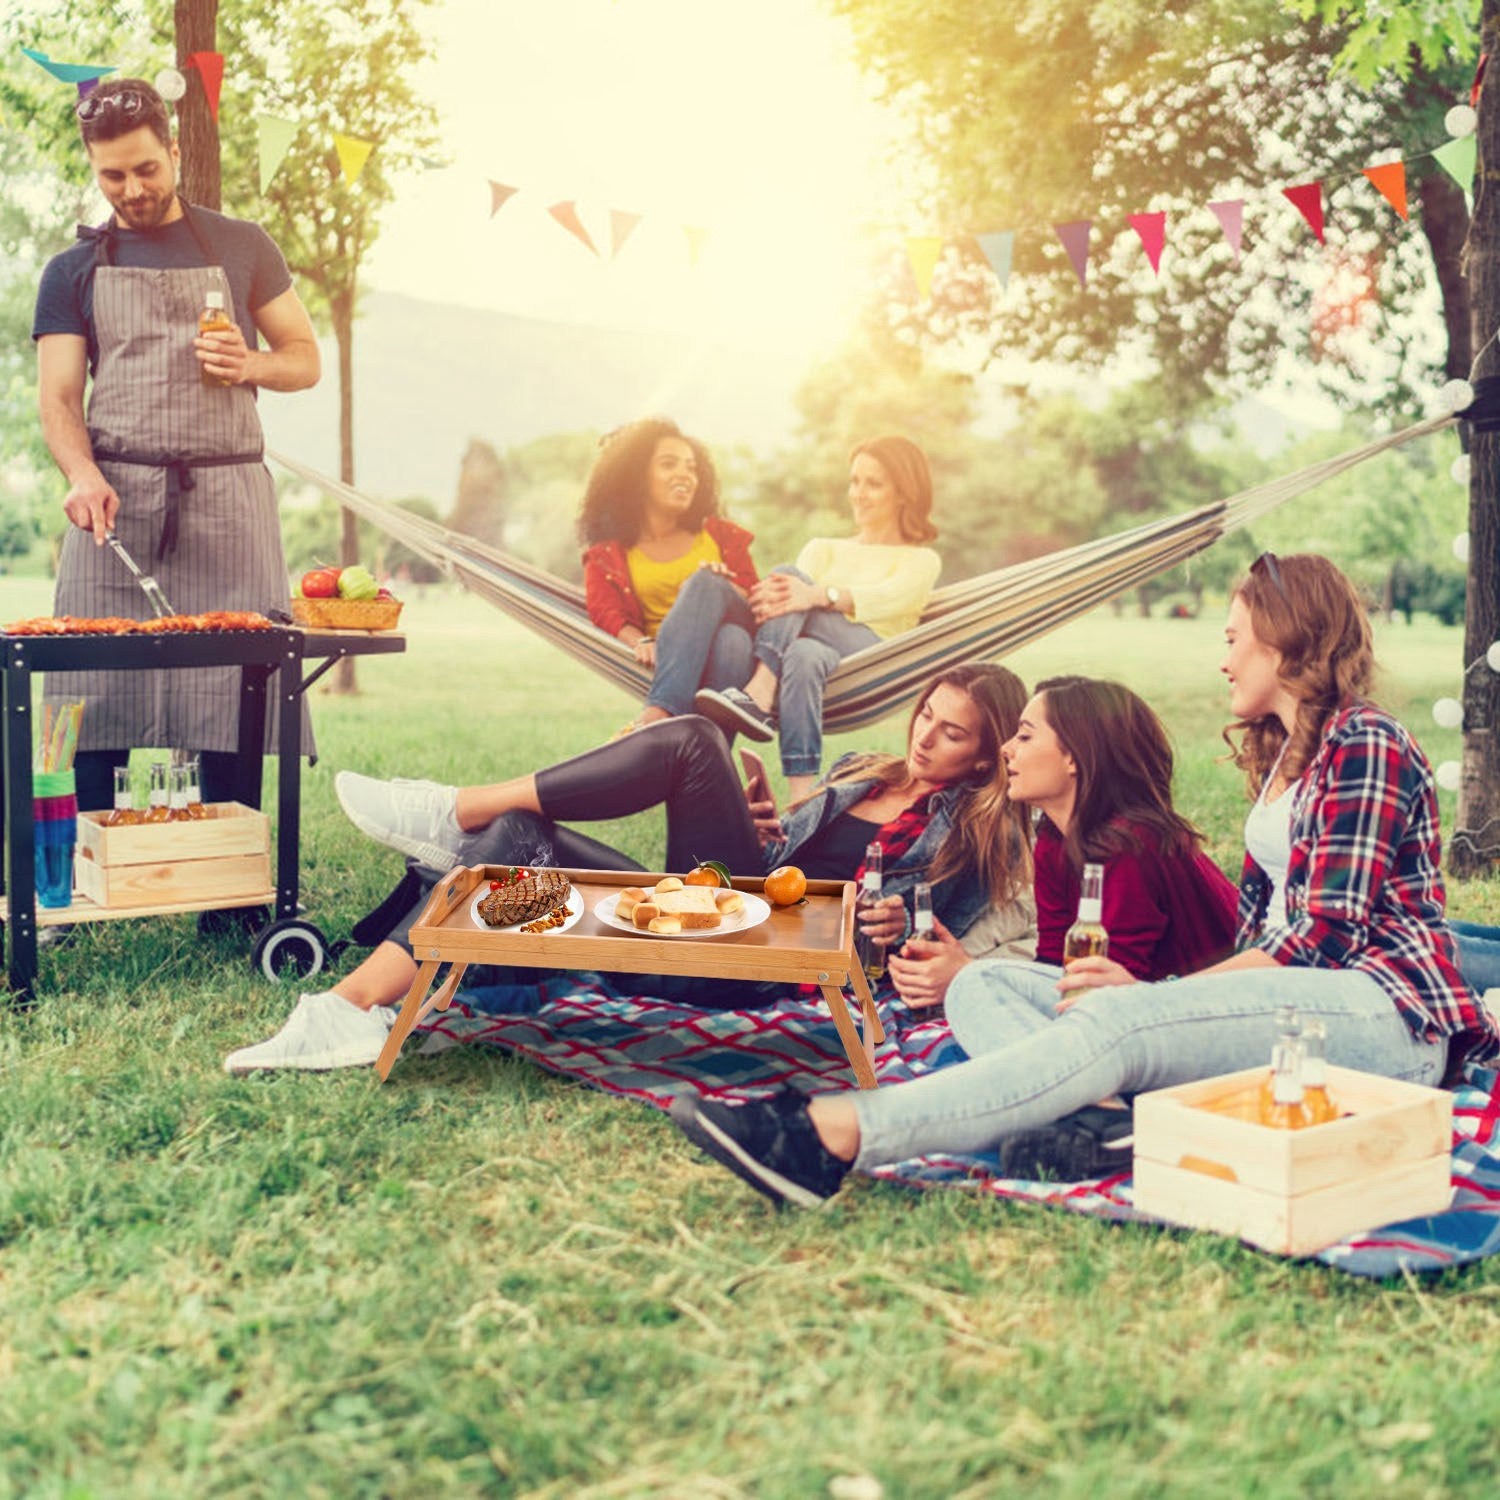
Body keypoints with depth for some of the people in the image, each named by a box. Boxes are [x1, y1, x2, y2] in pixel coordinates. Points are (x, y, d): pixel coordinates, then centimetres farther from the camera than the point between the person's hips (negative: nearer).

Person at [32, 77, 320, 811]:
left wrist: (250, 365, -8)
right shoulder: (72, 271, 14)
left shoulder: (242, 248, 14)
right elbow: (58, 398, 5)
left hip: (227, 500, 0)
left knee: (232, 709, -4)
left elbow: (306, 358, 16)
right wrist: (82, 475, -16)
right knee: (95, 709, -6)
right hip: (116, 501, 0)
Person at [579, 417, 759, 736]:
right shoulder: (607, 555, 19)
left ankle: (660, 710, -52)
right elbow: (606, 614, 2)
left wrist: (719, 586, -10)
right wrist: (641, 642, -21)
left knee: (704, 582, -31)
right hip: (667, 656, -1)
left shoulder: (719, 534, 25)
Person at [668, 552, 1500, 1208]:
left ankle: (831, 1136, -48)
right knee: (982, 988, -6)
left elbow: (1325, 934, -14)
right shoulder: (1280, 757, 25)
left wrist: (1155, 992, -14)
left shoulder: (1364, 744, -4)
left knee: (1120, 1024, -35)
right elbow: (1264, 928, 14)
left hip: (1385, 1012, -9)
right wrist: (1154, 992, -5)